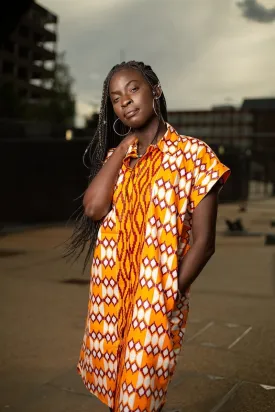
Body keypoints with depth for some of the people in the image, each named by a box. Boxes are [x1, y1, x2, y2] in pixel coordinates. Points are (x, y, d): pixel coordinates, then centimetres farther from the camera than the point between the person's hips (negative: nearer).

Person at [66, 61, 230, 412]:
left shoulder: (192, 154, -9)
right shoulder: (115, 156, 8)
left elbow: (203, 242, -11)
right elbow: (93, 208, -13)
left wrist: (165, 300, -14)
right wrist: (124, 145, -6)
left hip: (156, 305, -5)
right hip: (111, 300, 5)